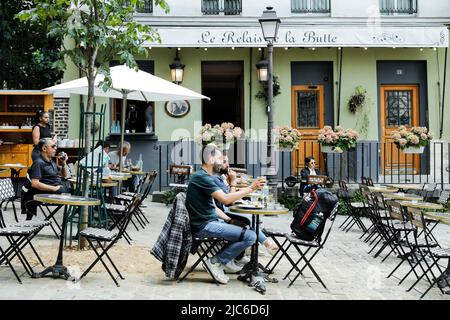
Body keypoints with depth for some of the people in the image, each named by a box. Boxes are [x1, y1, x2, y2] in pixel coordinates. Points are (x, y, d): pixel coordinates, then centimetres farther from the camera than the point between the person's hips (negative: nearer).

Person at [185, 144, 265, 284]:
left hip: (210, 220, 11)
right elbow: (225, 199, -25)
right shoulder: (202, 177, -17)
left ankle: (226, 261, 19)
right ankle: (216, 262, -6)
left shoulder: (204, 177, 17)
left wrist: (228, 219, 7)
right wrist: (250, 188, -20)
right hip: (203, 226, -11)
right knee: (250, 236, -18)